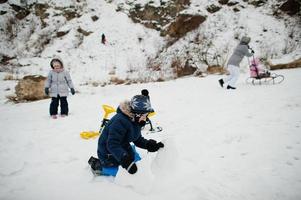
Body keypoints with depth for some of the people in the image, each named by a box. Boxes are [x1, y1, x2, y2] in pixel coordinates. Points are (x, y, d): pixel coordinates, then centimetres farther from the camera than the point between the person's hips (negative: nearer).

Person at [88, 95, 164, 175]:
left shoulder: (135, 121, -7)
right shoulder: (119, 122, -37)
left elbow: (138, 139, 0)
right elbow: (112, 145, -39)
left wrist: (148, 144, -20)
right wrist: (125, 160, -49)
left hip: (122, 148, 8)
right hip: (108, 152, -8)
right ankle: (95, 163, 19)